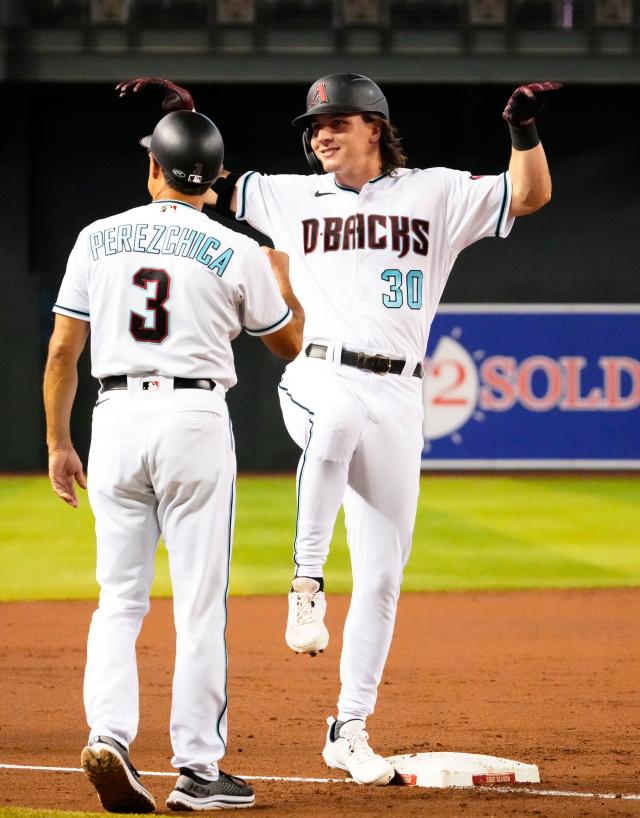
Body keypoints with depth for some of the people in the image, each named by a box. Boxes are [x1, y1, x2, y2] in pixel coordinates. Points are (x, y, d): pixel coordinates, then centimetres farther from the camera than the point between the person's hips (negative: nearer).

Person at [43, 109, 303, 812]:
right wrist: (282, 274, 30)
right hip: (195, 418, -2)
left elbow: (62, 350, 6)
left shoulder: (98, 239, 6)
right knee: (199, 602, 2)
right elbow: (291, 343, 12)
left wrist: (58, 443, 14)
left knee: (119, 597, 8)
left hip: (116, 418, 2)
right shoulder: (237, 252, -1)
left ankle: (108, 734, -12)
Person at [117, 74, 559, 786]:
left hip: (397, 398, 1)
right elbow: (205, 186, 19)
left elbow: (530, 195, 2)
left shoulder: (435, 194, 9)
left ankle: (350, 729, 11)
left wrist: (523, 126, -14)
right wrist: (182, 114, 6)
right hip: (319, 379, -1)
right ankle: (306, 581, -29)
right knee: (336, 419, -41)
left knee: (381, 573, 0)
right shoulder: (294, 197, 14)